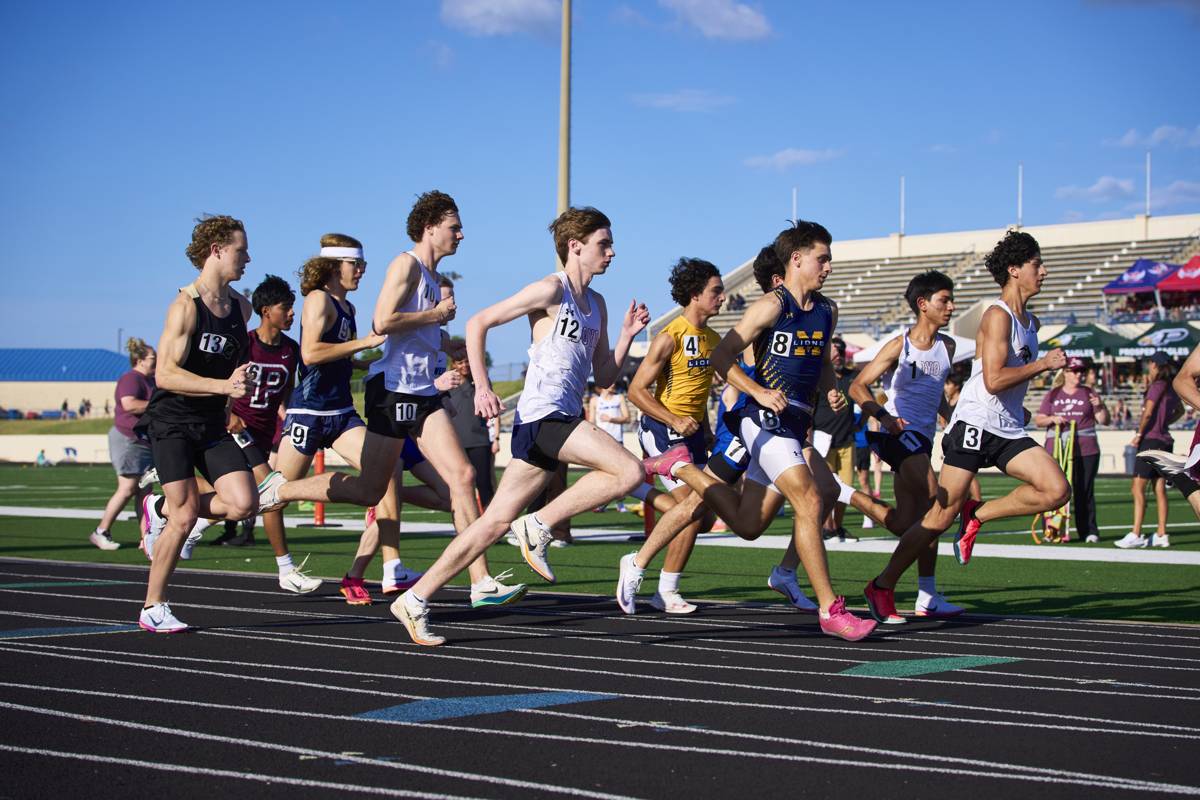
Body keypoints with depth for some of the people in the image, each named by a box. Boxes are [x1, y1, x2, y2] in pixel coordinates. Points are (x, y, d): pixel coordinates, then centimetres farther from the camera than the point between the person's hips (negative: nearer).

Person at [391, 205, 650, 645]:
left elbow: (604, 377, 22)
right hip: (543, 415, -8)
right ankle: (539, 526, -10)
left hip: (566, 420, 8)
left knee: (496, 521, 4)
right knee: (629, 471, -21)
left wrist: (626, 336, 7)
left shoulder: (597, 304, 20)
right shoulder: (550, 290, -5)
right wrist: (482, 386, -12)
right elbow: (478, 323, -5)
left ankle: (415, 599, 7)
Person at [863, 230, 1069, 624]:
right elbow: (993, 380, -21)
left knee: (1057, 491, -12)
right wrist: (1044, 364, -15)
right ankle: (883, 586, 5)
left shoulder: (1030, 322, 16)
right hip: (974, 424, -8)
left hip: (1008, 430, 8)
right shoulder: (998, 315, -11)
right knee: (942, 516, -7)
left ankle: (977, 515, 4)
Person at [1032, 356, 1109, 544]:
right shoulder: (1053, 394, 11)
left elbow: (1104, 421, 8)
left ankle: (1089, 532, 2)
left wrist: (1100, 406, -11)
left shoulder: (1088, 393, 9)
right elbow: (1038, 420, 10)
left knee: (1085, 493, 0)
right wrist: (1052, 419, -9)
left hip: (1085, 451, -1)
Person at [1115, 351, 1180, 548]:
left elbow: (1148, 412, -18)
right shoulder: (1170, 388, 13)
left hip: (1151, 439, -9)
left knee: (1138, 487, -10)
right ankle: (1161, 534, 8)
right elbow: (1180, 410, 29)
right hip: (1165, 441, 9)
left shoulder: (1157, 386, -11)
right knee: (1159, 489, 9)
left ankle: (1136, 535, -17)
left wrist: (1139, 434, -8)